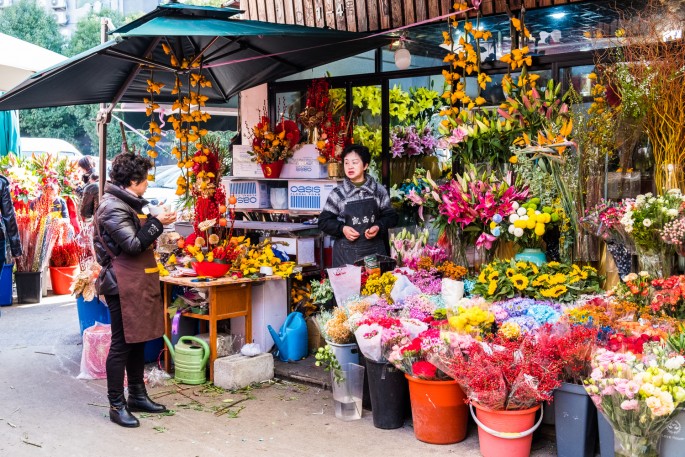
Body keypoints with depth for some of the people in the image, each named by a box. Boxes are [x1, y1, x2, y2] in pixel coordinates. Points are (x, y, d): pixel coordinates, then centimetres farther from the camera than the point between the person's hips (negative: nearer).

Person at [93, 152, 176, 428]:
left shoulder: (128, 203, 16)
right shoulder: (113, 206, -15)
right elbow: (133, 244, -20)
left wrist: (155, 222, 11)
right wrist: (157, 223, -13)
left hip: (138, 282, 10)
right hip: (123, 285, -10)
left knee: (138, 340, 15)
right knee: (122, 344, -4)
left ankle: (138, 395, 25)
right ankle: (117, 405, 4)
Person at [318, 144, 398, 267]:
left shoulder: (378, 191, 3)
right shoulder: (337, 194, 1)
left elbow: (391, 216, 8)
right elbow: (324, 221, 5)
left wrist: (378, 227, -11)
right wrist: (342, 229, -11)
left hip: (375, 251, 1)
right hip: (346, 253, -1)